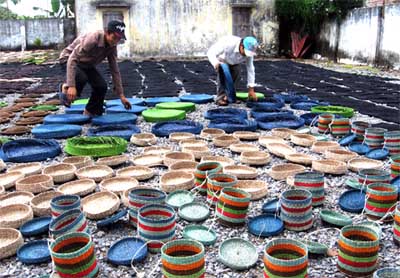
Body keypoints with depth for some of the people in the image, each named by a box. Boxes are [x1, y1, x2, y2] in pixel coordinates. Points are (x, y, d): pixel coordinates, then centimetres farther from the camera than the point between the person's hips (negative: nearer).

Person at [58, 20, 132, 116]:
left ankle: (90, 113, 9)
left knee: (101, 86, -13)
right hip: (69, 59, -6)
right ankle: (65, 88, -3)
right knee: (82, 78, -36)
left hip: (87, 64, 6)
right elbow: (72, 59, -38)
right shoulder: (93, 39, -35)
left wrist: (121, 95, -10)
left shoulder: (112, 46, -14)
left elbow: (115, 71, -7)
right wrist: (71, 86, -45)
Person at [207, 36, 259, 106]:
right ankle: (220, 97, -21)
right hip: (221, 59, -4)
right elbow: (211, 52, -40)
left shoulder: (249, 51, -28)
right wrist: (215, 63, -61)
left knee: (236, 73, -14)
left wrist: (251, 89, -22)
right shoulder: (228, 44, -44)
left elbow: (250, 70, -21)